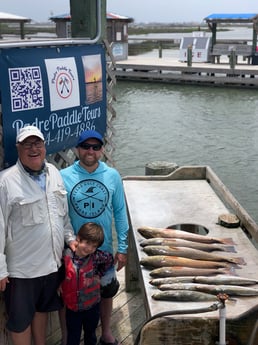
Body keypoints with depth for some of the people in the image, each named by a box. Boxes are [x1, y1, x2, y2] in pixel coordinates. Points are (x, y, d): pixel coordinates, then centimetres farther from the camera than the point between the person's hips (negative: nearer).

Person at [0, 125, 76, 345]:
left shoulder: (54, 173, 2)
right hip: (22, 267, -6)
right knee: (20, 319, 11)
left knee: (42, 309, 25)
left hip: (52, 261, 6)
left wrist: (70, 237, 6)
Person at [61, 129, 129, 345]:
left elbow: (120, 213, -1)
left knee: (106, 292, 18)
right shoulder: (64, 176, -13)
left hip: (105, 249, 2)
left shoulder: (113, 176, -8)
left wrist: (122, 248, 0)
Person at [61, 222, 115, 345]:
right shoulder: (65, 256, -17)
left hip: (92, 306, 1)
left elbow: (110, 259, 3)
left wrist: (99, 274, 0)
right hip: (72, 307, -1)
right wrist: (59, 284, -11)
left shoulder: (96, 256, -16)